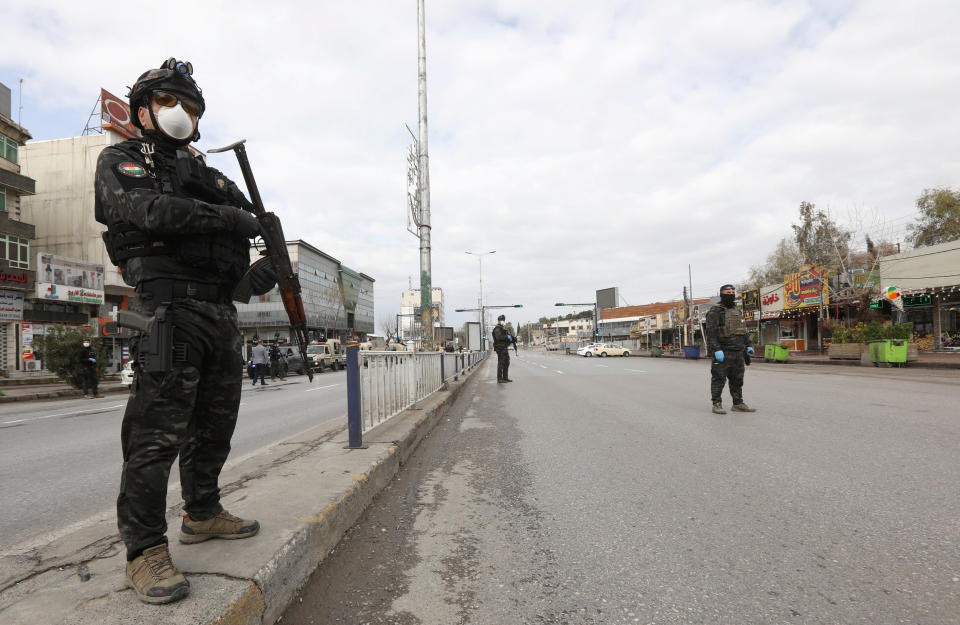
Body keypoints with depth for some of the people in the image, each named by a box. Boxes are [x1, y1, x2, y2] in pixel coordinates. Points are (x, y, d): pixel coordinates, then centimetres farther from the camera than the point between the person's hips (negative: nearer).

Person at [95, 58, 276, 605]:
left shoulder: (207, 175, 25)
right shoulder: (120, 161, 8)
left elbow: (257, 220, 19)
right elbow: (145, 209, -14)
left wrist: (269, 263, -1)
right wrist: (223, 217, -13)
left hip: (221, 311, 7)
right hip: (169, 307, -7)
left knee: (215, 423, 13)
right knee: (159, 430, -9)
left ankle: (203, 514, 29)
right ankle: (145, 550, 0)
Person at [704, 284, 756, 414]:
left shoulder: (737, 311, 18)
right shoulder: (715, 311, -7)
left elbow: (744, 330, 24)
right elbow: (711, 332, -16)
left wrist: (748, 345, 14)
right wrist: (716, 350, -23)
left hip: (737, 353, 8)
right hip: (722, 352, -8)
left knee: (737, 379, 12)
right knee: (719, 379, -4)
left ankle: (738, 404, 20)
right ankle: (717, 404, 1)